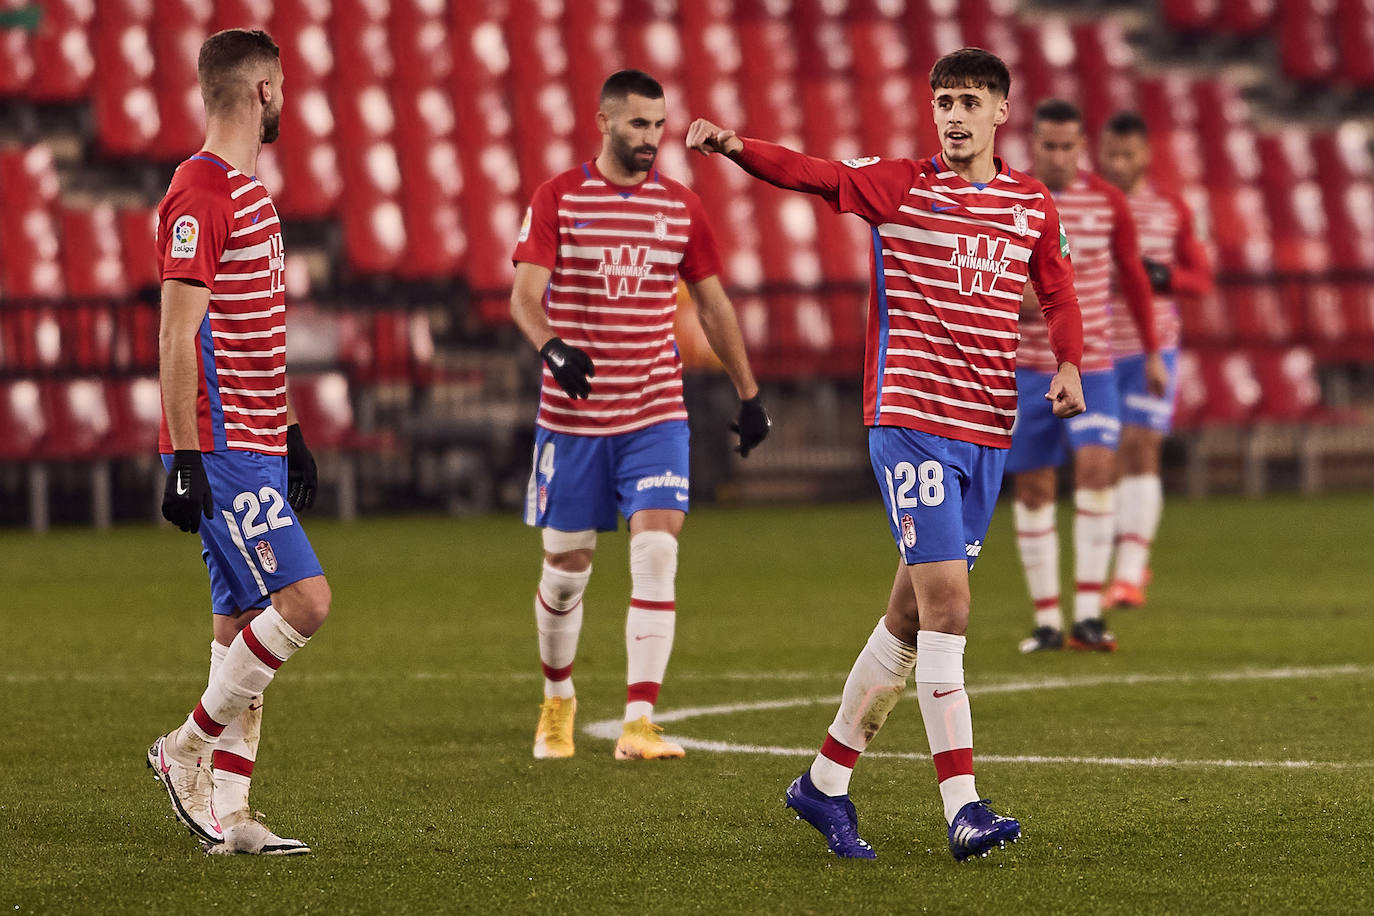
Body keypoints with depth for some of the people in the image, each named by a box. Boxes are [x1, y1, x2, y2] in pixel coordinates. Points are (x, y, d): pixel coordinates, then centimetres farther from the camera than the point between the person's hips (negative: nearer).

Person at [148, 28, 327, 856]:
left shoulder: (248, 190, 17)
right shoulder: (200, 194, -14)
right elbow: (178, 338, -18)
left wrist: (290, 432, 25)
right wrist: (186, 462, -20)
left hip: (255, 449, 10)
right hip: (221, 452, -10)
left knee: (244, 621, 8)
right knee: (304, 600, -14)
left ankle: (225, 811, 9)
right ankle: (191, 749, -2)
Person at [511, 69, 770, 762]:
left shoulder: (681, 206, 6)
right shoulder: (558, 199, -3)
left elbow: (713, 303, 15)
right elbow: (525, 293, -14)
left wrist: (749, 393, 16)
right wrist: (551, 346, -35)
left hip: (656, 414, 2)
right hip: (572, 414, -2)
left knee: (656, 554, -14)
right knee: (567, 567, 7)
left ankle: (639, 724, -16)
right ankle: (557, 700, 33)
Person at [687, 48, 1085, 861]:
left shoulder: (1034, 206, 11)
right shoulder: (898, 186, -1)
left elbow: (1059, 297, 21)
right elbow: (810, 174, -15)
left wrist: (1069, 366, 1)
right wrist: (737, 148, -34)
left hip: (989, 429, 5)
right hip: (911, 418, -5)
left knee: (914, 615, 10)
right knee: (946, 601, -15)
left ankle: (827, 782, 23)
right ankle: (963, 808, -17)